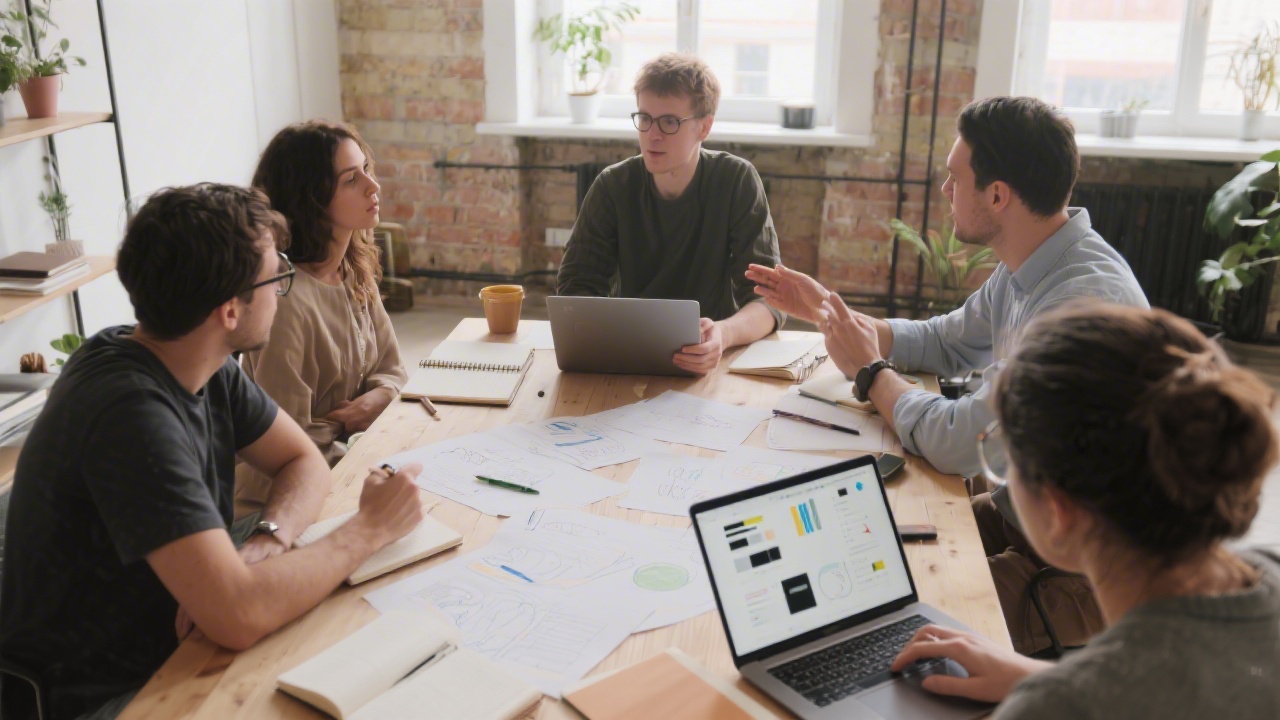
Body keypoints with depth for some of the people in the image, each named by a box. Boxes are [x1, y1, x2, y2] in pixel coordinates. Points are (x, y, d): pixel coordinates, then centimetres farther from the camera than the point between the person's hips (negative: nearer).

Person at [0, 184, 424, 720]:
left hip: (174, 647, 7)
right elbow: (239, 616, -36)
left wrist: (260, 547, -18)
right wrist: (369, 529, -22)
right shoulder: (131, 411, -30)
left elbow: (304, 462, 3)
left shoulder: (206, 366, -5)